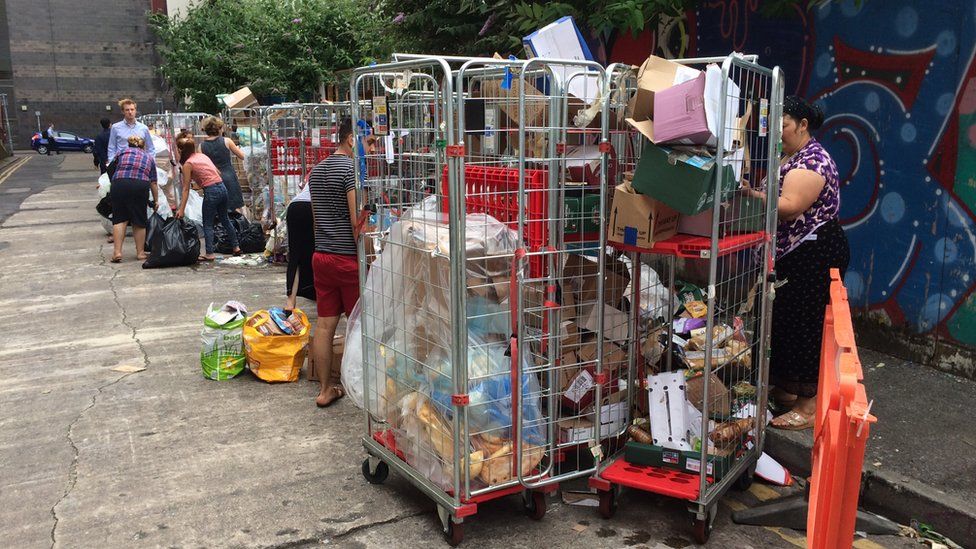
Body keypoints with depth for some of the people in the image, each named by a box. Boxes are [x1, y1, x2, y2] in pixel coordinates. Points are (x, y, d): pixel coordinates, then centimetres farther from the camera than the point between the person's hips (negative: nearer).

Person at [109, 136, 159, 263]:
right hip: (140, 185, 0)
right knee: (139, 220, 9)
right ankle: (140, 252, 16)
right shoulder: (149, 157, 25)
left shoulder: (122, 152, 24)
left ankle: (117, 252, -1)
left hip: (119, 184, 0)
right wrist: (156, 201, 26)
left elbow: (112, 170, 25)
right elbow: (153, 182, 19)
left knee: (119, 219, 6)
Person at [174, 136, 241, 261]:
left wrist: (181, 209, -4)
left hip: (211, 191, -7)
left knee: (207, 224, 3)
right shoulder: (202, 155, 13)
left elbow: (186, 189, -7)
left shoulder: (188, 164, -6)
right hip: (222, 187, 7)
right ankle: (236, 247, 28)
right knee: (225, 219, 21)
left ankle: (210, 254, 2)